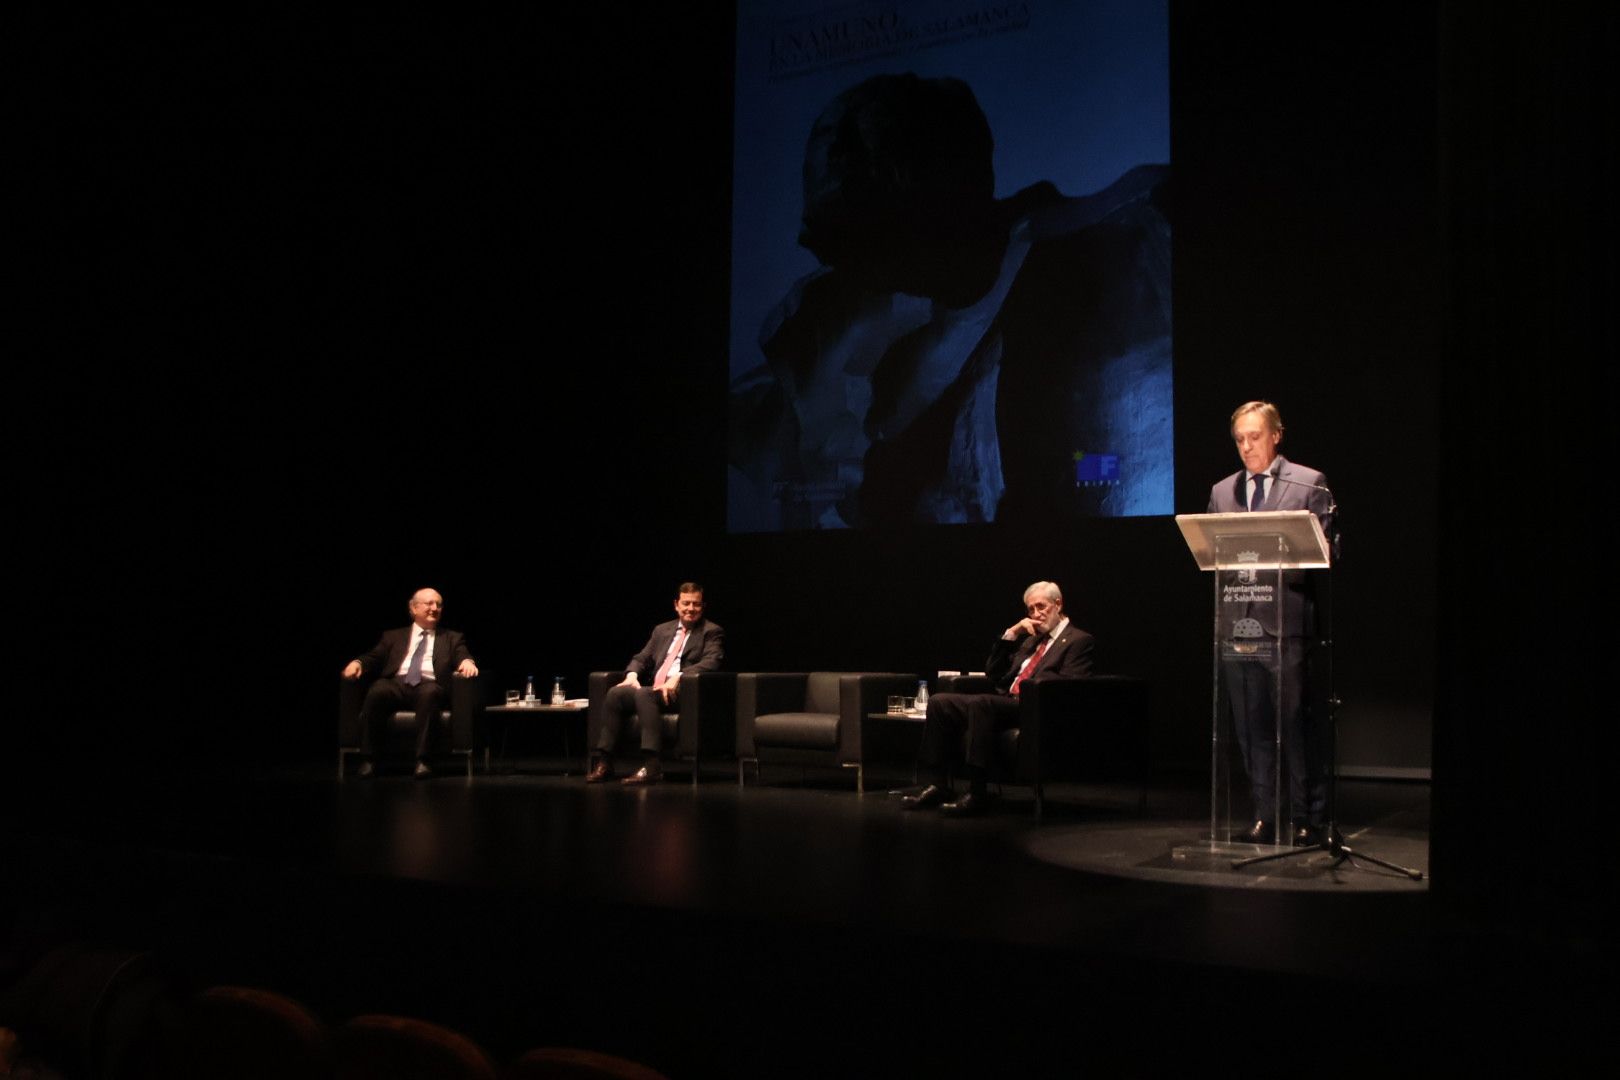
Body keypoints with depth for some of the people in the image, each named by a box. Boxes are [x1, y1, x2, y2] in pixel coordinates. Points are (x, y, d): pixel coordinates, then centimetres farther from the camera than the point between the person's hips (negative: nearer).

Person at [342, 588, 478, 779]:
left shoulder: (452, 638, 25)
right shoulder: (393, 636, 27)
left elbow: (463, 656, 9)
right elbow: (374, 657, 16)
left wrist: (467, 661, -16)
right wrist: (358, 662, -7)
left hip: (428, 686, -1)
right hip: (396, 685, 1)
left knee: (430, 691, -37)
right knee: (377, 690, -34)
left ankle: (422, 761, -39)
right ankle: (366, 759, -28)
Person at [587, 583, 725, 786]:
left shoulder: (712, 632, 6)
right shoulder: (662, 630, 25)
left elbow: (710, 663, -11)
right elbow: (642, 658, 22)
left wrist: (677, 678, -25)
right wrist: (632, 674, -2)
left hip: (683, 691, -6)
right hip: (655, 689, 6)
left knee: (644, 694, -34)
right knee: (615, 694, -19)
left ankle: (651, 766, -40)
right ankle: (604, 763, -19)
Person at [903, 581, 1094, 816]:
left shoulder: (1079, 640, 4)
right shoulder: (1030, 638, 28)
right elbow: (992, 673, 21)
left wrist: (1031, 682, -16)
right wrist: (1011, 633, 13)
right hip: (1005, 701, 8)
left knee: (979, 702, -35)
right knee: (939, 702, -8)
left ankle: (976, 794, -36)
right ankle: (940, 785, -8)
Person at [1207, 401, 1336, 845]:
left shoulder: (1309, 483, 4)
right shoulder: (1221, 492, 16)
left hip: (1286, 617, -4)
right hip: (1237, 620, 4)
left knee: (1294, 719, -2)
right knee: (1250, 722, 5)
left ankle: (1305, 816, 7)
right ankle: (1264, 814, 13)